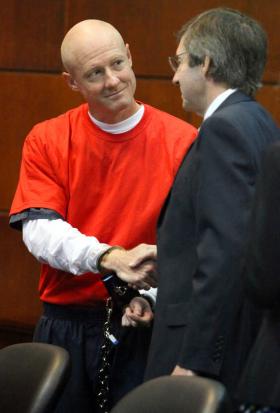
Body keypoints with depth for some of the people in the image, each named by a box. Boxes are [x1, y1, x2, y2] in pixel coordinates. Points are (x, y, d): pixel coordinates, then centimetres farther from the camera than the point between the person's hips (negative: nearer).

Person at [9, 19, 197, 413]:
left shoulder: (183, 141, -4)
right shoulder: (46, 141, 2)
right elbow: (38, 229, -9)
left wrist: (156, 294, -23)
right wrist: (108, 258, -24)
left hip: (145, 327, -1)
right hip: (64, 327, 1)